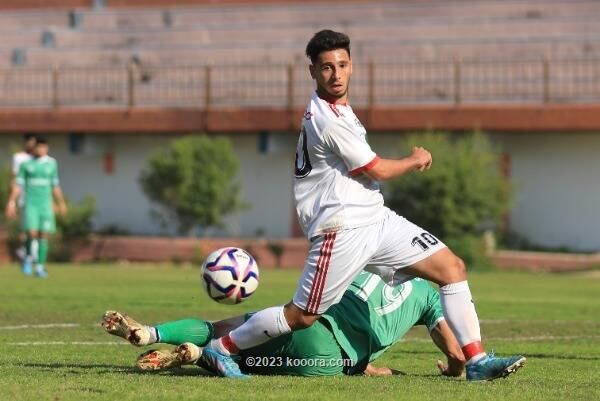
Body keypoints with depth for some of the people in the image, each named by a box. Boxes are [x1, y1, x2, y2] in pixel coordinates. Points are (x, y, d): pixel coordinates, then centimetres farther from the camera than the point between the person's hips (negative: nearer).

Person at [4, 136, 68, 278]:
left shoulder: (51, 163, 8)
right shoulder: (26, 164, 2)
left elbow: (55, 186, 15)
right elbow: (18, 185, 1)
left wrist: (61, 203, 18)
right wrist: (12, 202, -8)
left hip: (46, 204, 2)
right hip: (30, 203, -2)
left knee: (43, 235, -2)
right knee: (32, 233, -14)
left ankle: (40, 266, 4)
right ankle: (28, 256, 12)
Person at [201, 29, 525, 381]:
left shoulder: (339, 110, 13)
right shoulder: (326, 120, -19)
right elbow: (377, 170, -11)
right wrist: (417, 161, 6)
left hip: (375, 220, 9)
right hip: (343, 230, -9)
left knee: (453, 268, 0)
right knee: (302, 316, -5)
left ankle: (477, 361, -2)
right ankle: (223, 348, 13)